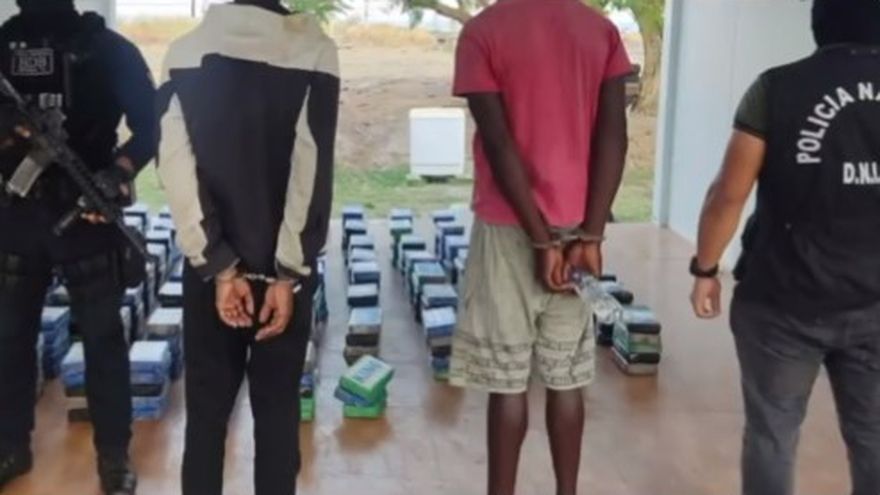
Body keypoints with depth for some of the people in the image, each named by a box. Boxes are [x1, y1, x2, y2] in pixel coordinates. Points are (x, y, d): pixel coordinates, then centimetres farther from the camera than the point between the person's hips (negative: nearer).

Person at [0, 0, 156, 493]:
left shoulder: (108, 49, -2)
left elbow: (151, 127, -5)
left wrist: (117, 175, -21)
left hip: (86, 213, -3)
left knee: (103, 336, 4)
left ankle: (114, 454, 15)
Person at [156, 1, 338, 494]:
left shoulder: (187, 52, -1)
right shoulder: (314, 50, -6)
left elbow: (179, 170, -8)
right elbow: (312, 172, -12)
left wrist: (218, 266, -7)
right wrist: (289, 273, -10)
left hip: (211, 269, 1)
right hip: (284, 269, -1)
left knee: (207, 410, 10)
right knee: (278, 410, 8)